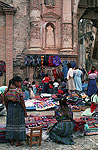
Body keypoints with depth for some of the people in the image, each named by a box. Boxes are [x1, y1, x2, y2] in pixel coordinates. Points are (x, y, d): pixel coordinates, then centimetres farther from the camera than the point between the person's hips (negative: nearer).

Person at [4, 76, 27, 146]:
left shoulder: (8, 89, 1)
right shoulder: (18, 90, -15)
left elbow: (5, 100, 6)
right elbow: (22, 101, -14)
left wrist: (7, 109, 18)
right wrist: (25, 111, -6)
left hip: (10, 107, 5)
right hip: (18, 107, -5)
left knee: (11, 123, 13)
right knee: (18, 124, 5)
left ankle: (12, 141, 20)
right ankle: (18, 141, 10)